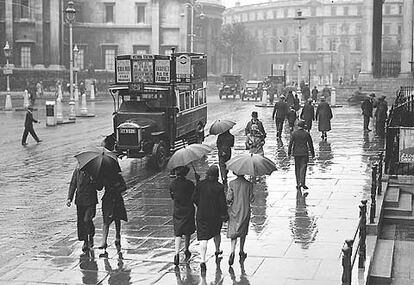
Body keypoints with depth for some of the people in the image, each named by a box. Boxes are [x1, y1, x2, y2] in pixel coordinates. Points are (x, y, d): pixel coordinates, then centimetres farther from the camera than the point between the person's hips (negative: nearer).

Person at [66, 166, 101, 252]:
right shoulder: (77, 171, 1)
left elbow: (99, 187, -3)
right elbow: (72, 185, 7)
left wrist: (93, 180, -21)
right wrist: (69, 198, -1)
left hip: (91, 201, -3)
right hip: (80, 201, 3)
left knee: (87, 220, -16)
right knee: (81, 222, 6)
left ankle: (91, 237, 12)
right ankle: (85, 241, 23)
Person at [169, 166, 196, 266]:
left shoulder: (173, 183, -2)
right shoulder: (189, 184, -11)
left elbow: (172, 196, 9)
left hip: (177, 211, 2)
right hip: (188, 210, -1)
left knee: (178, 233, 1)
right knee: (187, 232, 17)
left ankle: (177, 253, -17)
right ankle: (186, 250, 30)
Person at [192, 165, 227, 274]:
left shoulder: (200, 184, -6)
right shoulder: (219, 187, -12)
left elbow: (194, 199, -1)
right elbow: (223, 203, -11)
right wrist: (224, 214, 2)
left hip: (201, 215, 0)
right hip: (216, 216, 0)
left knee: (203, 238, -3)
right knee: (216, 233, 27)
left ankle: (203, 260, -16)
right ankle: (217, 251, 48)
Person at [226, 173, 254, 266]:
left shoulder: (232, 183, -9)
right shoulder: (249, 184, -7)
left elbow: (228, 198, -10)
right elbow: (251, 199, -5)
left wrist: (229, 202, 11)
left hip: (234, 211, -1)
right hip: (245, 211, 1)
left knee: (234, 231, 2)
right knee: (243, 232, 17)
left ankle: (233, 251, -18)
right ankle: (241, 252, 27)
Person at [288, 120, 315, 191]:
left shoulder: (294, 134, -3)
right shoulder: (306, 134, -4)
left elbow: (290, 143, -3)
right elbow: (310, 144, 1)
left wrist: (289, 152, 7)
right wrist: (312, 153, 11)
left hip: (296, 153, 2)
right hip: (304, 153, -2)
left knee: (297, 168, 11)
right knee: (303, 168, -3)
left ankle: (298, 183, 14)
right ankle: (302, 183, -16)